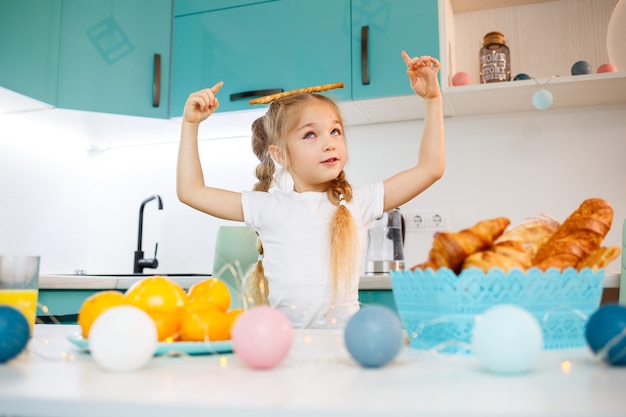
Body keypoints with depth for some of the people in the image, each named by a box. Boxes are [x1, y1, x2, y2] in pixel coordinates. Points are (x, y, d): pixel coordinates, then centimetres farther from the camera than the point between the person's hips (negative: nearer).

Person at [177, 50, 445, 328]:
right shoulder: (269, 207, 5)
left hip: (343, 336, 1)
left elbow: (430, 169, 8)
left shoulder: (357, 203, 6)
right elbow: (190, 191, 9)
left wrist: (432, 99, 5)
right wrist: (190, 124, 7)